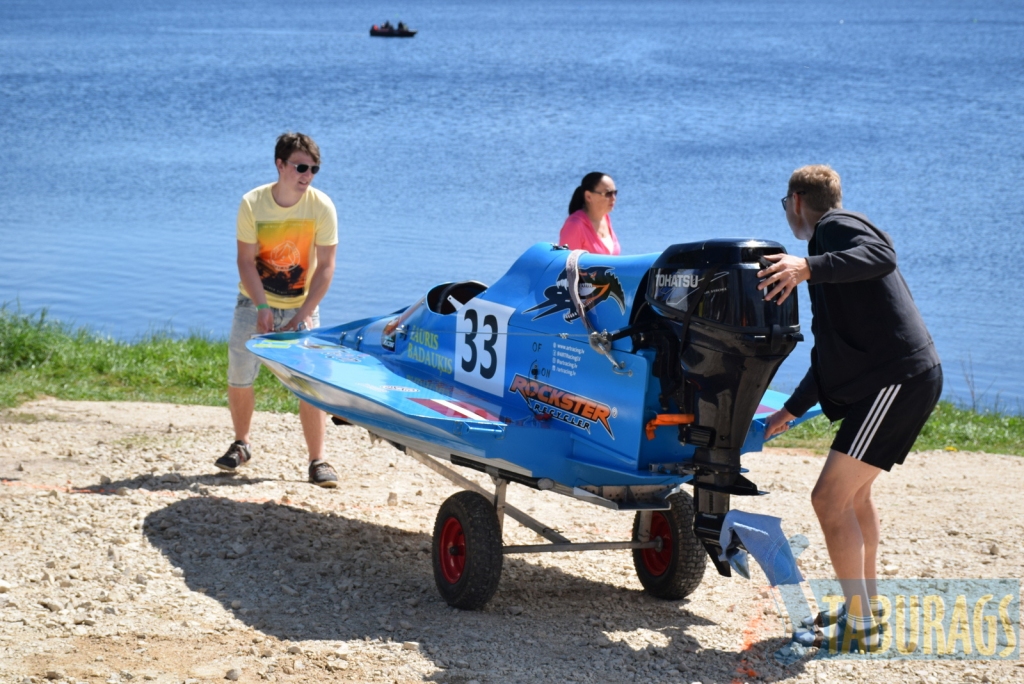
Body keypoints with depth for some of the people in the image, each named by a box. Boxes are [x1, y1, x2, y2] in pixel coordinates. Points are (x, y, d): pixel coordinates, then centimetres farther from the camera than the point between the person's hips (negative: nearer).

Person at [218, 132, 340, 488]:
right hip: (255, 302, 1)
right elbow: (246, 261, -11)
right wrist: (263, 308, -21)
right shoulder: (252, 204, -15)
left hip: (302, 306, -1)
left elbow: (325, 266, -13)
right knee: (239, 376, 2)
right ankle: (241, 444, 24)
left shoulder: (322, 207, -16)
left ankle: (318, 460, -3)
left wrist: (304, 314, -19)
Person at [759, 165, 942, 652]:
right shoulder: (832, 237, 27)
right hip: (898, 378, 11)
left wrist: (808, 267, -40)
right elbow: (830, 351, 32)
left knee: (830, 498, -14)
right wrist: (790, 410, 35)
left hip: (899, 377, -11)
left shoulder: (835, 226, -3)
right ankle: (866, 605, 36)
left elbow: (882, 255, -29)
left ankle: (859, 629, -12)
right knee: (853, 492, 25)